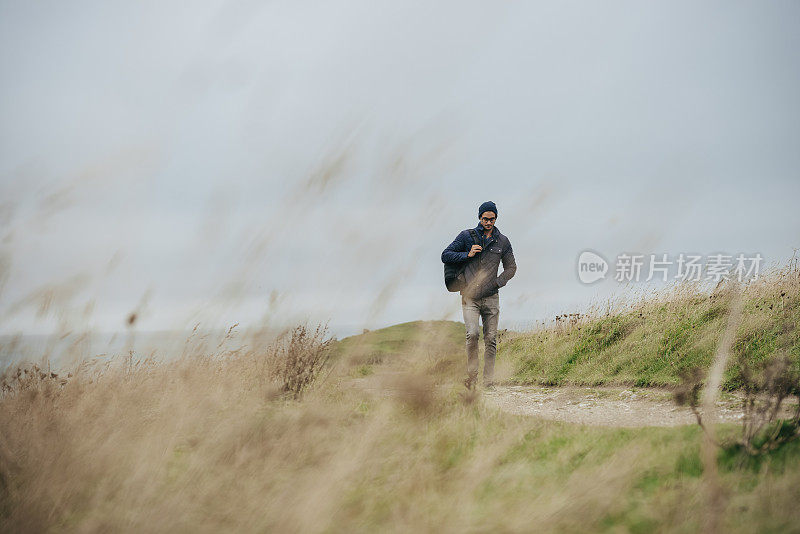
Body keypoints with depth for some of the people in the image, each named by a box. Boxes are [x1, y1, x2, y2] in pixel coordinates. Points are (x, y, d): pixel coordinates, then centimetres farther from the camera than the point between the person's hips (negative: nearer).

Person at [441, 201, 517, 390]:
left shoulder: (502, 241, 9)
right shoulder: (466, 236, 3)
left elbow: (511, 267, 18)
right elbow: (445, 256, 4)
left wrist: (498, 282, 2)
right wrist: (467, 255, -9)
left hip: (491, 297, 2)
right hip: (470, 296, -2)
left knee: (491, 339, 0)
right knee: (472, 334, -20)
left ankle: (488, 383, 4)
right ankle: (471, 376, -9)